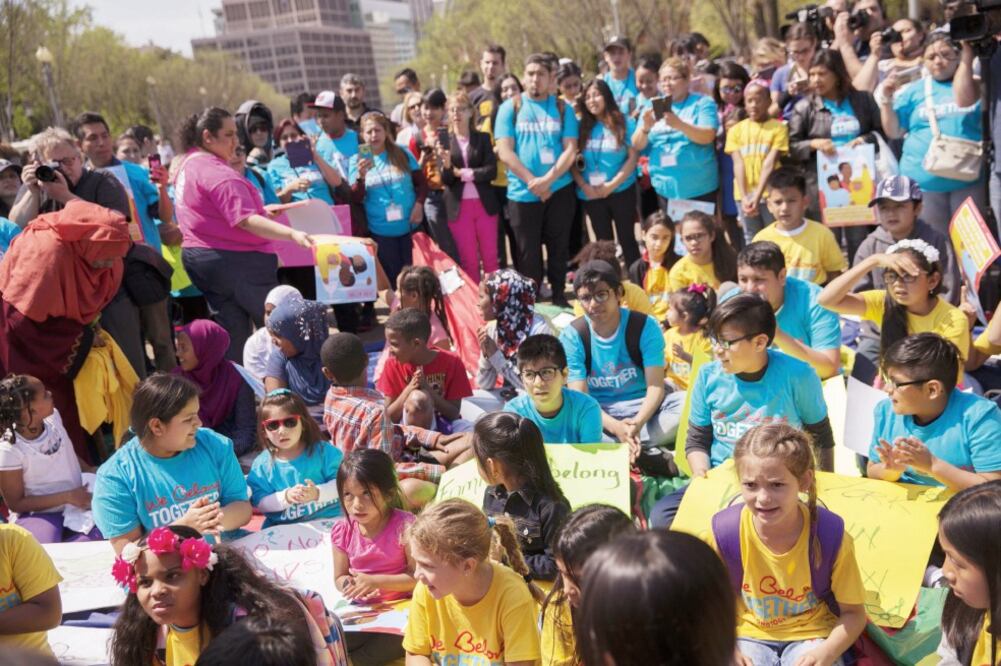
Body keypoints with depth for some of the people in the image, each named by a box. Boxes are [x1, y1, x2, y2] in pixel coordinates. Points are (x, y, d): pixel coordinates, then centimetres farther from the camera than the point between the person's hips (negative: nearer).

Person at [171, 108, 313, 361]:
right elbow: (246, 221, -29)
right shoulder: (218, 174, -19)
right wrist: (292, 234, -40)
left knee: (232, 331, 12)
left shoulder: (186, 165, 13)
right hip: (235, 260, -10)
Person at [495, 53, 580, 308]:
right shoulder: (510, 108, 3)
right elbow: (504, 151, -6)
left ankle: (559, 296, 22)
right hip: (522, 193, -1)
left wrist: (548, 179, -16)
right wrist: (532, 181, -13)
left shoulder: (562, 108, 6)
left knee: (559, 248, 8)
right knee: (527, 253, 5)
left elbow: (570, 149, -2)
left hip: (559, 190, 1)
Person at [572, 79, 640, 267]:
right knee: (604, 242, 12)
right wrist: (583, 185, -11)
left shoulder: (625, 123, -3)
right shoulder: (582, 126, 3)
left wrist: (612, 185, -14)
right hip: (591, 194, 3)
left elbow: (633, 157, -7)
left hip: (621, 191, -3)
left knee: (627, 239, 3)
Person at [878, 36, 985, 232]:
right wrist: (887, 100, -3)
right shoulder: (914, 90, 11)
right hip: (923, 181, 1)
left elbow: (964, 102, -17)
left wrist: (967, 59, -16)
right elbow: (893, 131, 10)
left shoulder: (972, 83, 6)